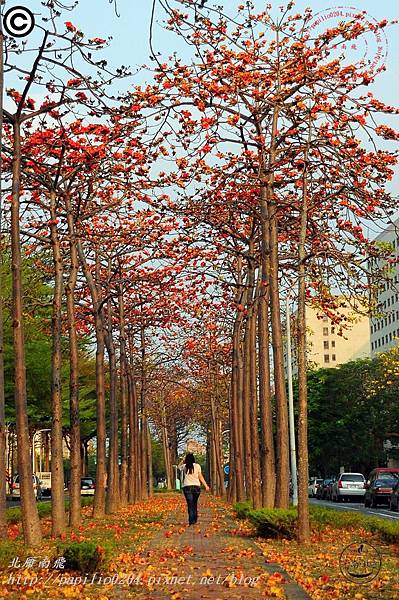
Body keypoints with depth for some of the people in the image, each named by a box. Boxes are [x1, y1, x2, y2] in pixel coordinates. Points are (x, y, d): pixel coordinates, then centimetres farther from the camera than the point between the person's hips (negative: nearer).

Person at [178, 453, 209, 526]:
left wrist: (185, 460, 18)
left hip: (187, 487, -1)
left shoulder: (184, 466, 1)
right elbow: (200, 477, 0)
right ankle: (195, 520, 20)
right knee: (195, 504, 15)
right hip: (196, 487, 1)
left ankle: (191, 521, -10)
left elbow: (179, 466, 26)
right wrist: (206, 486, 6)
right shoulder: (197, 466, -1)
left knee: (190, 504, -2)